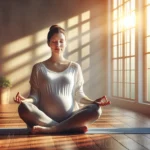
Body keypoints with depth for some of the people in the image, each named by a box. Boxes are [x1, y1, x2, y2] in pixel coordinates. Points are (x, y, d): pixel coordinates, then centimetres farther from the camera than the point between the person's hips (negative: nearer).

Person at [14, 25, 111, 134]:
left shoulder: (75, 67, 13)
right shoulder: (39, 68, 10)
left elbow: (78, 94, 11)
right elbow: (35, 95, 5)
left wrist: (93, 101, -8)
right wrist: (26, 100, -17)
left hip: (70, 118, 1)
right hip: (45, 118, -1)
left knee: (96, 110, -26)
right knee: (24, 108, -32)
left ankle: (49, 129, -28)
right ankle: (73, 127, -27)